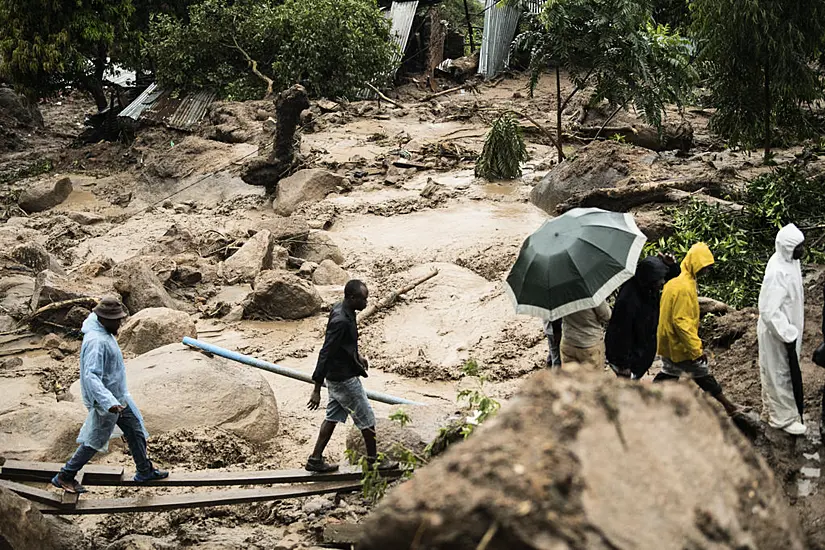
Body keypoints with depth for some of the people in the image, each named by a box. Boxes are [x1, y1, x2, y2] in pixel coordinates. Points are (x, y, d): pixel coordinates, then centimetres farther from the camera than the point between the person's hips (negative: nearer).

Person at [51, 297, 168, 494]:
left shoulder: (104, 333, 1)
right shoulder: (96, 341, -30)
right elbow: (91, 376, -36)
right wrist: (109, 403, -45)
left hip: (119, 396, 10)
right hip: (106, 399, -10)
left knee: (136, 431, 18)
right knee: (94, 440, 5)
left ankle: (145, 471, 34)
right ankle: (64, 477, 19)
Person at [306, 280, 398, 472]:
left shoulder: (341, 309, 0)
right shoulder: (341, 321, -30)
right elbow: (325, 354, -30)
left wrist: (357, 356, 30)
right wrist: (317, 390, -28)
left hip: (336, 377, 9)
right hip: (344, 379, -9)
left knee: (333, 417, 17)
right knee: (366, 419, 6)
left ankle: (316, 459, 22)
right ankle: (373, 460, 21)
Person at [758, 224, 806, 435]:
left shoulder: (790, 261, -3)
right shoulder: (777, 273, -33)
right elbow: (769, 311, -31)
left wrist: (792, 331, 19)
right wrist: (788, 335, -24)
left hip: (786, 328, 9)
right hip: (777, 332, -9)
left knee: (774, 371, 25)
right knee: (780, 374, 7)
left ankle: (771, 406, 43)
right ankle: (783, 418, 22)